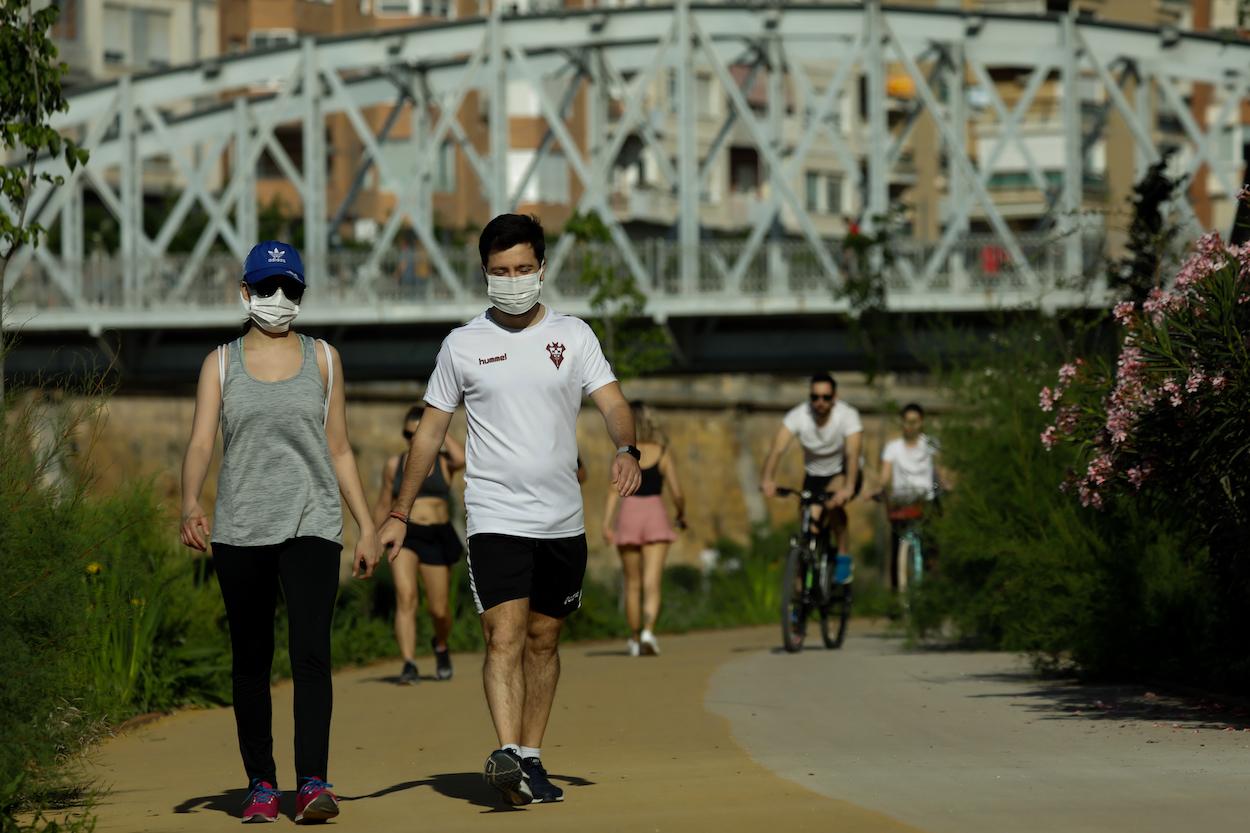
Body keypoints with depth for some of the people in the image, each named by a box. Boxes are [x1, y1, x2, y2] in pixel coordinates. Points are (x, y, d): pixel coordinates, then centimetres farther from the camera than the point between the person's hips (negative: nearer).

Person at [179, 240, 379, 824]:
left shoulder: (322, 360, 11)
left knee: (310, 652, -14)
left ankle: (313, 782, -20)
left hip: (311, 525, -1)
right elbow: (201, 442, -4)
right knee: (250, 661, 5)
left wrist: (367, 526, 8)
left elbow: (338, 449, 13)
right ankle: (260, 784, 13)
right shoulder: (221, 364, 8)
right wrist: (191, 502, -23)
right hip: (240, 529, 1)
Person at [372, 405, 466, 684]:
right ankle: (409, 666, -26)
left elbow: (462, 458, -22)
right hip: (403, 536, 0)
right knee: (405, 597, -21)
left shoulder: (444, 461, 2)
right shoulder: (394, 465, 7)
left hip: (437, 538, 0)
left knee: (439, 610, 5)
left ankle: (440, 645, 40)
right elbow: (382, 505, 15)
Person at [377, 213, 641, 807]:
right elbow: (430, 430, 10)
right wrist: (399, 513, 8)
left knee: (543, 641, 9)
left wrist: (625, 450, -25)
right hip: (496, 518, -2)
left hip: (562, 519, 2)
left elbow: (613, 403, -2)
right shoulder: (463, 345, 4)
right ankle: (507, 757, -28)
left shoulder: (573, 335, 6)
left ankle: (530, 760, 17)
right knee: (505, 637, -16)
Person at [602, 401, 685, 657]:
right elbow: (677, 494, 0)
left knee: (632, 584, 14)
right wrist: (682, 515, 19)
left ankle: (634, 640, 23)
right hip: (656, 514, -1)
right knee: (652, 583, -6)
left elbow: (614, 491, -10)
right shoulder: (663, 453, 2)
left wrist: (606, 523, -14)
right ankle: (648, 631, -27)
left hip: (629, 514, 1)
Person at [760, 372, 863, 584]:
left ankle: (844, 556, -15)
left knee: (833, 503, -32)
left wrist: (848, 487, -54)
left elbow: (853, 453, -38)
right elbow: (777, 449, -32)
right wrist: (767, 479, -49)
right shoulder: (798, 416, -20)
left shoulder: (847, 415, -25)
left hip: (843, 473, -3)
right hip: (814, 475, 3)